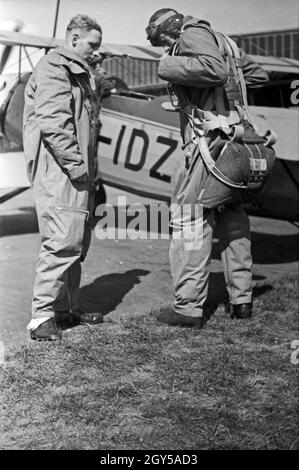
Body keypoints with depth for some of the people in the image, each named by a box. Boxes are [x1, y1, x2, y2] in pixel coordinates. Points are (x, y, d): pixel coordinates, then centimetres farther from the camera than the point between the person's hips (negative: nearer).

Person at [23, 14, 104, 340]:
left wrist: (88, 168, 20)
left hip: (77, 170, 10)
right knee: (63, 241, -14)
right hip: (58, 170, -10)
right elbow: (52, 123, -19)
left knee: (78, 242, 12)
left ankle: (65, 308, 22)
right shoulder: (53, 68, -7)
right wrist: (75, 163, -20)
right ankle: (42, 316, -10)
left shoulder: (78, 73, 26)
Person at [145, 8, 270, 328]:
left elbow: (215, 70, -23)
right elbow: (258, 76, 29)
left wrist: (168, 67, -12)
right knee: (232, 216, 13)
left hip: (210, 138, -9)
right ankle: (241, 299, 20)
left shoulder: (193, 33, -3)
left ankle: (189, 307, -5)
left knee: (191, 217, -6)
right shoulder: (219, 40, 24)